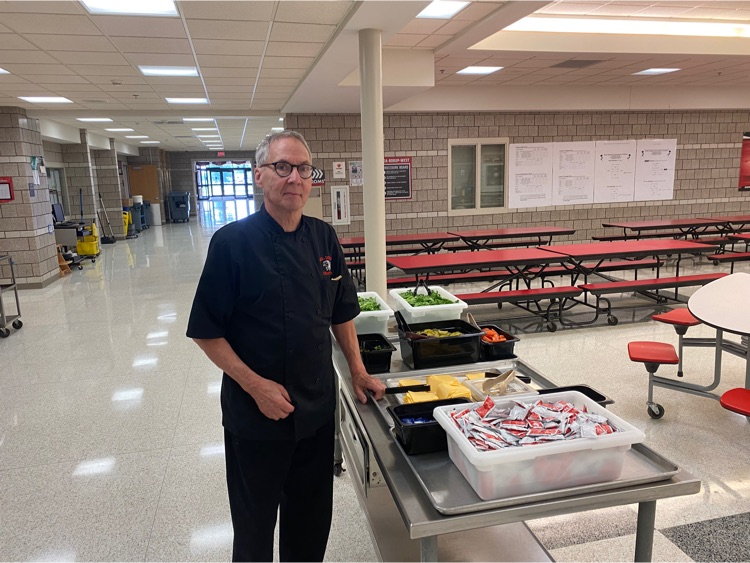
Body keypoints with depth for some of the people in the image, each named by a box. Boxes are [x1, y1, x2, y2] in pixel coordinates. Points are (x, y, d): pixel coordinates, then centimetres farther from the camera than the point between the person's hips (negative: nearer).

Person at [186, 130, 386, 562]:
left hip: (318, 405, 5)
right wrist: (256, 385, -18)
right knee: (256, 519, 16)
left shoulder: (324, 238, 0)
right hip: (255, 411, -4)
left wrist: (358, 372, 8)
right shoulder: (233, 242, -15)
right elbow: (207, 332, -12)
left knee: (313, 515, 21)